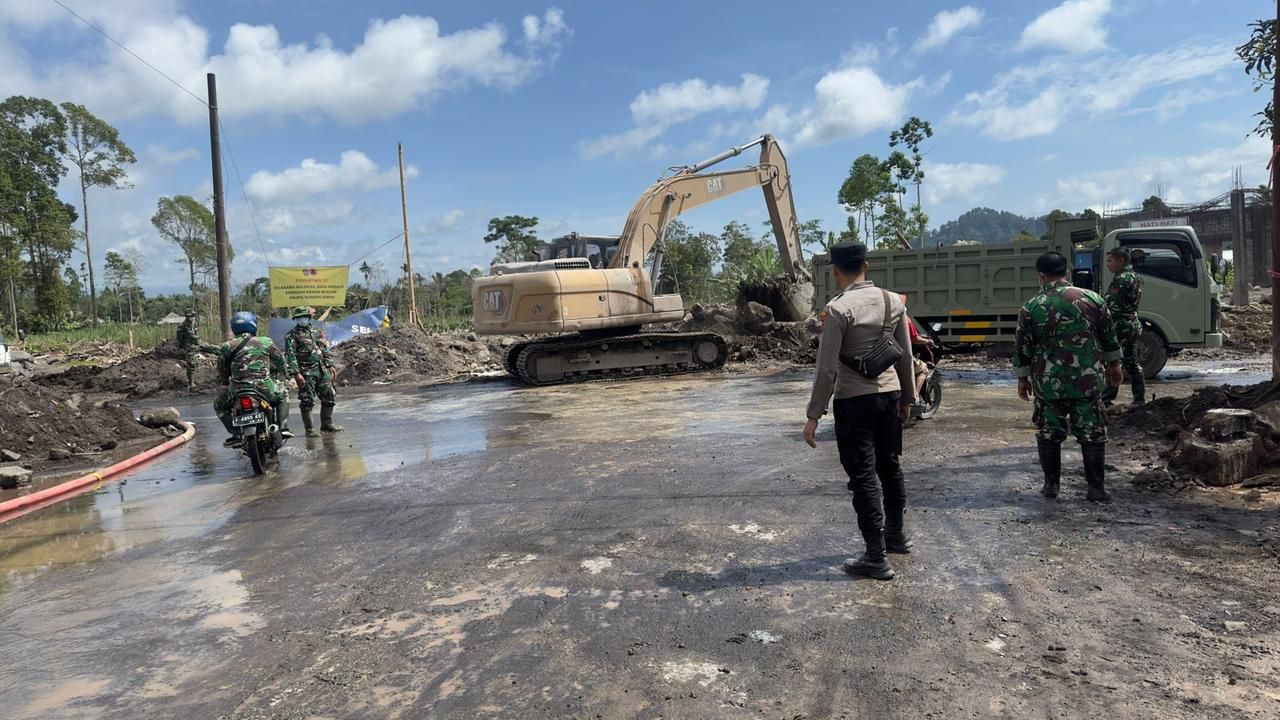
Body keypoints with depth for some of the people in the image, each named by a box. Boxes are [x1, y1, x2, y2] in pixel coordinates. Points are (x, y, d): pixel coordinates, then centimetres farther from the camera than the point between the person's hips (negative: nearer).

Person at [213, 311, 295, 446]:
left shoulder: (227, 346, 7)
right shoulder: (266, 342, 8)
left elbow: (222, 371, 11)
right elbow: (281, 361, 19)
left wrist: (226, 382, 32)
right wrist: (276, 375, 38)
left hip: (238, 389, -1)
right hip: (265, 387, 1)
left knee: (219, 404, 26)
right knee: (282, 394, 32)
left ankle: (236, 434, 10)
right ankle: (283, 427, 17)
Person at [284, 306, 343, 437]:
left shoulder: (316, 331, 15)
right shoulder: (292, 335, -3)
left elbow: (325, 349, 19)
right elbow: (291, 356, -10)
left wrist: (330, 365, 12)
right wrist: (297, 373, -18)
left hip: (322, 370, 6)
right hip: (306, 373, -6)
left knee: (329, 397, 7)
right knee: (307, 402, -2)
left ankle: (326, 425, 19)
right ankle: (309, 430, 6)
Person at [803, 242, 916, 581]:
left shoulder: (838, 309, -15)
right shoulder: (893, 301, 3)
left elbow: (827, 368, -17)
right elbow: (905, 356, 9)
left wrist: (814, 415, -12)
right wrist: (907, 398, 20)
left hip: (854, 401, -6)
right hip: (889, 395, 6)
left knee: (863, 476, 0)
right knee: (889, 465, 21)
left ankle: (876, 558, 5)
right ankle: (896, 535, 37)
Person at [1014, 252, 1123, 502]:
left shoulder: (1031, 308, -5)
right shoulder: (1092, 299, 0)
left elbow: (1022, 348, -1)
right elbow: (1109, 336, 9)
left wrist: (1022, 378, 10)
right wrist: (1113, 364, 21)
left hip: (1049, 383, -1)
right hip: (1088, 381, 1)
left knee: (1049, 433, 12)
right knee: (1093, 433, 7)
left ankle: (1051, 484, 16)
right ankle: (1096, 487, 9)